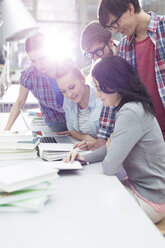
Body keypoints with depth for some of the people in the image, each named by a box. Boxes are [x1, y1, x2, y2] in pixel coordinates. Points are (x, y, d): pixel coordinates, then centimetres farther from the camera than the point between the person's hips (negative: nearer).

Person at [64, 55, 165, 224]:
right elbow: (114, 148, 13)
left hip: (148, 201, -9)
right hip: (138, 186, 9)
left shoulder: (130, 113, -27)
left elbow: (110, 167, -26)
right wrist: (85, 158, -2)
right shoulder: (133, 108, 7)